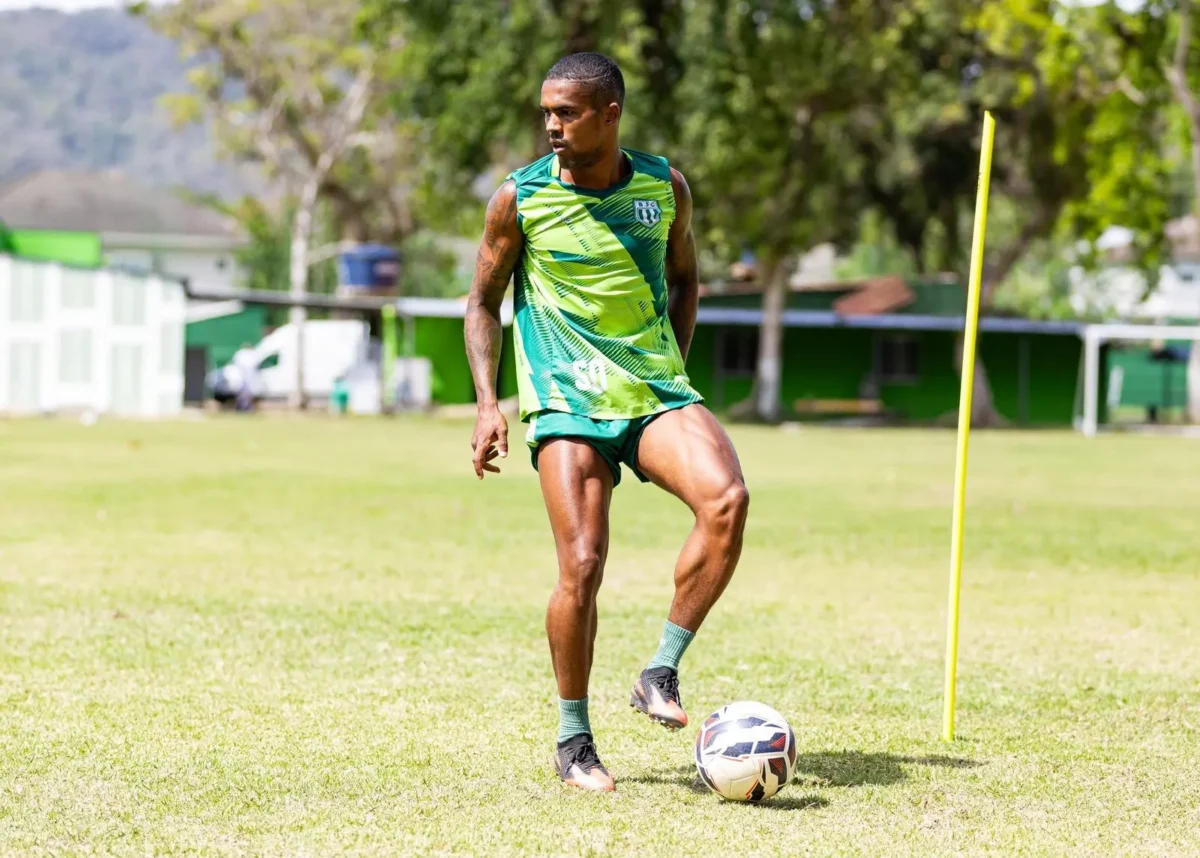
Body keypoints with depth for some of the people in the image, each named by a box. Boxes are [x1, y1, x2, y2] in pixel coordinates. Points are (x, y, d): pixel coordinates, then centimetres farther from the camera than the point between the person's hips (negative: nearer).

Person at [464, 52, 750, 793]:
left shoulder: (666, 187, 4)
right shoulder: (520, 198, -3)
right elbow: (484, 300, 7)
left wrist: (672, 371, 11)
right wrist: (487, 403, -2)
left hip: (657, 391, 2)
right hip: (566, 401, -2)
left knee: (727, 499, -25)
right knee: (582, 565, -13)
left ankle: (662, 674, -11)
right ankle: (573, 742, 7)